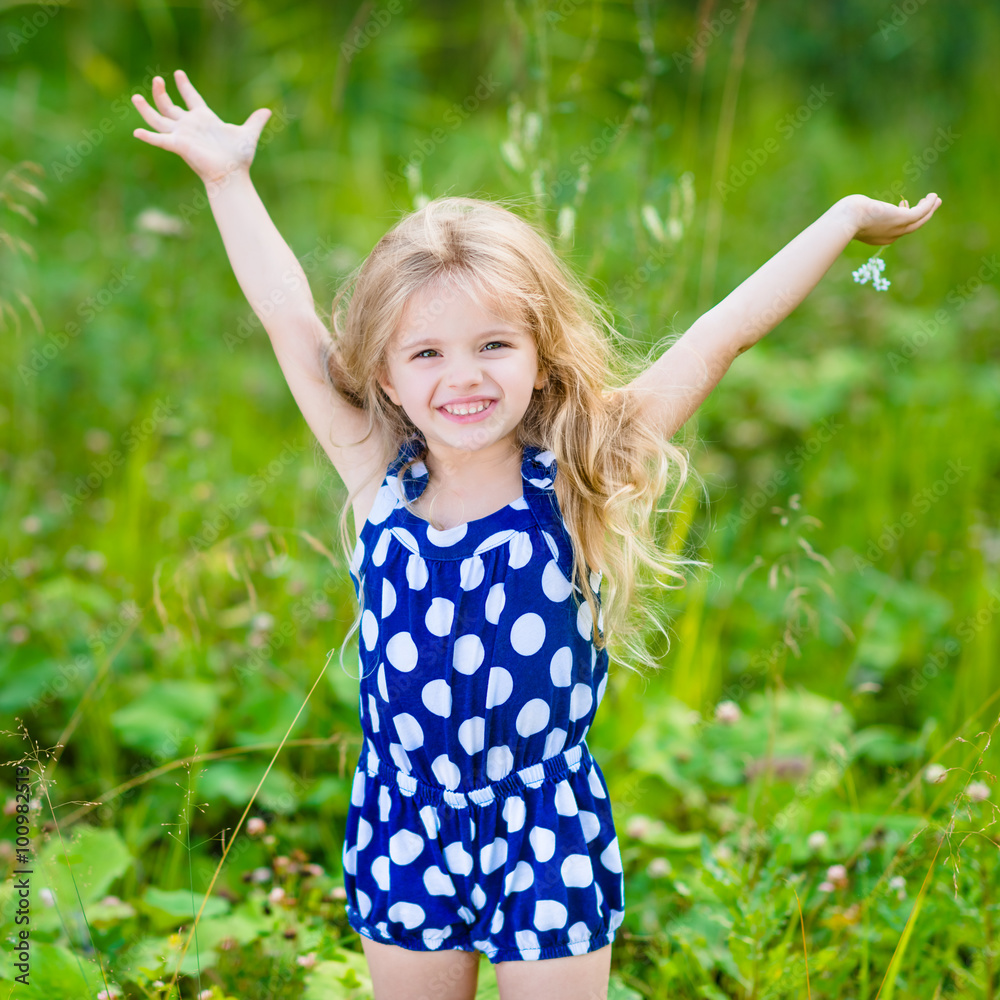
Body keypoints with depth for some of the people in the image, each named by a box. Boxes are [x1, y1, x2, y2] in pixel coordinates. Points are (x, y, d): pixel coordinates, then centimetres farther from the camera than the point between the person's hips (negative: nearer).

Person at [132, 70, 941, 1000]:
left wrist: (846, 217, -8)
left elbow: (724, 333, -12)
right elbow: (292, 325, -4)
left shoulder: (575, 484, -12)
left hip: (550, 841, -2)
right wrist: (228, 176, 0)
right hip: (406, 835, 2)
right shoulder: (380, 482, -8)